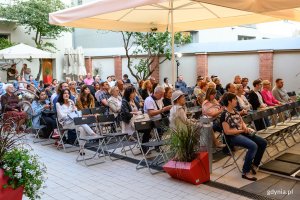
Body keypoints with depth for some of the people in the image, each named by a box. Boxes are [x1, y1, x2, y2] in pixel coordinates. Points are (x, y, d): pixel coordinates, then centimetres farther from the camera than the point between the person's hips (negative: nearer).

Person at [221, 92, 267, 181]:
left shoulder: (235, 111, 12)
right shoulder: (225, 115, -15)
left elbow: (242, 122, 20)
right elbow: (227, 131, -19)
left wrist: (245, 128, -4)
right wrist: (242, 130, -14)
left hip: (242, 133, 9)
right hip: (233, 136, -9)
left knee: (263, 142, 1)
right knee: (253, 146, -29)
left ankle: (254, 164, 15)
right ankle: (245, 172, -21)